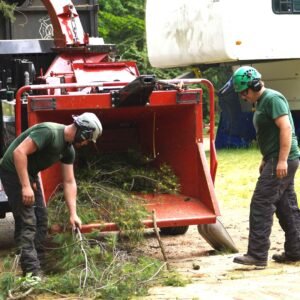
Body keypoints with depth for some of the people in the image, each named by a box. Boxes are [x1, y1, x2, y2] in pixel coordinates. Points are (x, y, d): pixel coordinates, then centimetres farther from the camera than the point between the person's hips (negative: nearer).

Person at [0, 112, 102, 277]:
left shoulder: (68, 149, 2)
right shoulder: (49, 132, -26)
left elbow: (69, 182, 7)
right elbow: (19, 152, -31)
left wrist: (73, 214, 1)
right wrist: (25, 186, -30)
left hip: (30, 174, 10)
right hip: (14, 171, -10)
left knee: (41, 221, 10)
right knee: (27, 222, -14)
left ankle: (36, 267, 15)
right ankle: (32, 272, -15)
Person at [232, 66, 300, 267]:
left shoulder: (272, 99, -13)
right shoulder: (260, 102, 17)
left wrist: (282, 160, -25)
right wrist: (266, 160, 23)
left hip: (282, 161, -10)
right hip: (275, 161, 10)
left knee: (261, 205, -11)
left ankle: (257, 255, -12)